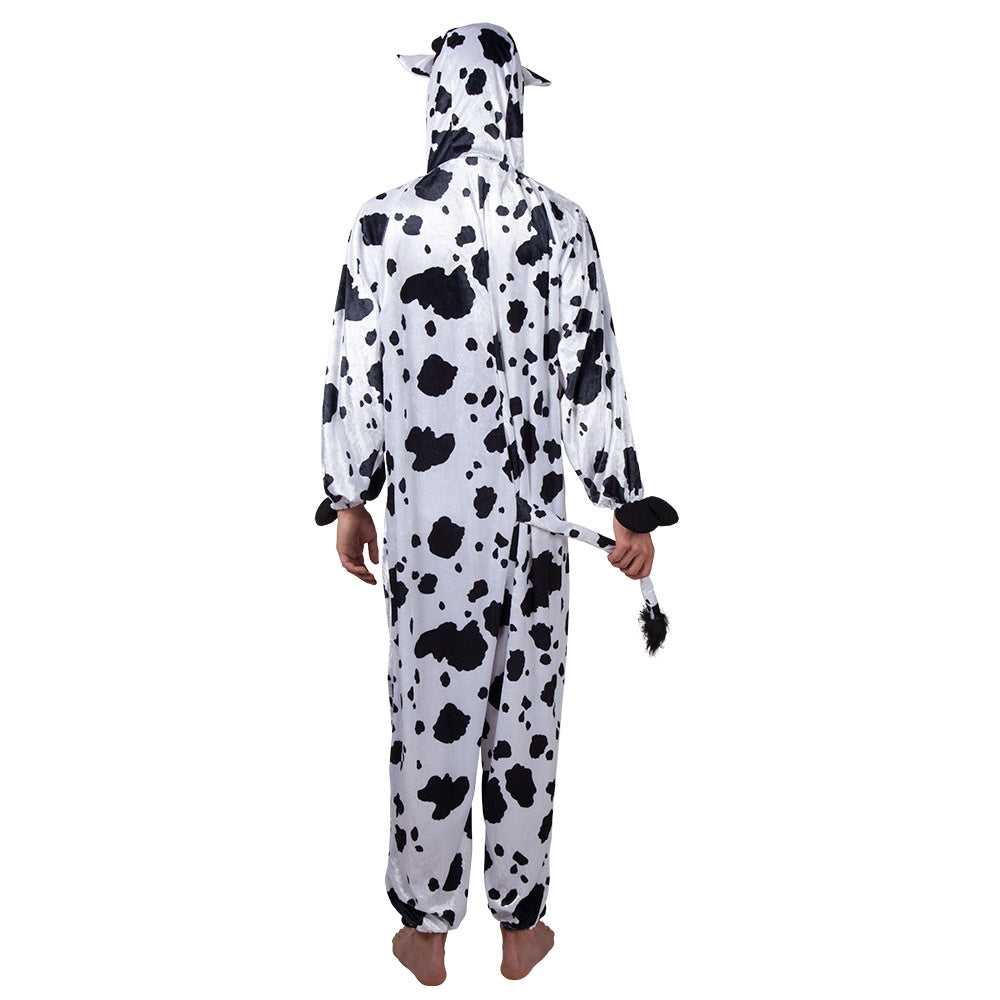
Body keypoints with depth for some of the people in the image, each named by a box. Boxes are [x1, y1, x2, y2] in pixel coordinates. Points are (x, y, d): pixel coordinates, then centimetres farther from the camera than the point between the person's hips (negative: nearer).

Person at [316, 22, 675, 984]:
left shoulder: (382, 222, -6)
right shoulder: (559, 225, -5)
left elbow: (354, 375, -3)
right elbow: (593, 377, -4)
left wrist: (348, 500, 9)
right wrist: (629, 508, 3)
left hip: (424, 518, 0)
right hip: (532, 519, 1)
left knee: (429, 715, 12)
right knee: (525, 719, 13)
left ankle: (425, 928, 29)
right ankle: (520, 924, 30)